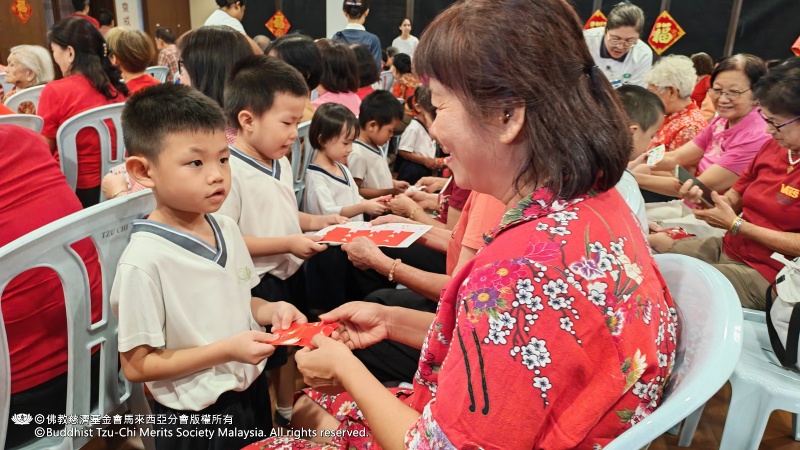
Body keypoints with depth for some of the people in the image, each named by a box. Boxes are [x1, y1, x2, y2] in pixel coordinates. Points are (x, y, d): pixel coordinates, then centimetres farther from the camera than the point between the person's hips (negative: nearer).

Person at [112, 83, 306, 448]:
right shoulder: (144, 261, -25)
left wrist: (271, 310, -8)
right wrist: (226, 350, -24)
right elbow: (137, 365, -19)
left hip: (251, 390, 7)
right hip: (193, 419, -6)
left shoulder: (227, 229, -3)